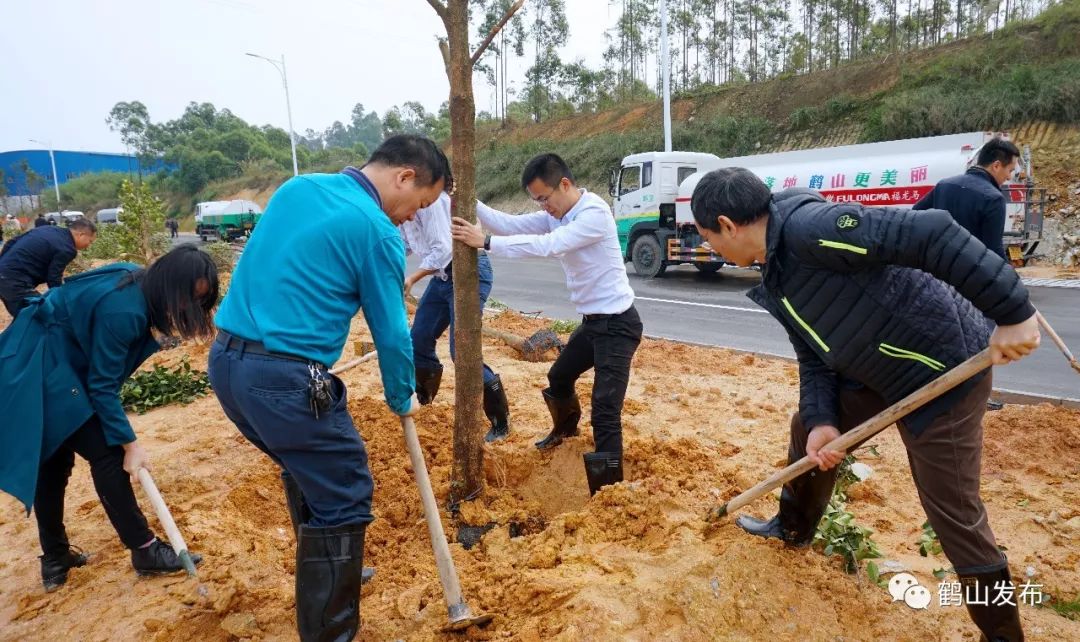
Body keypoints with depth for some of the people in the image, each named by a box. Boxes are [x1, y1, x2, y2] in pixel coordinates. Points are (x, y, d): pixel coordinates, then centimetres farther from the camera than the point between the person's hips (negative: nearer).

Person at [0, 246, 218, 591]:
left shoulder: (138, 283, -3)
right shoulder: (123, 309, -29)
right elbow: (102, 385, -22)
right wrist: (129, 443, -17)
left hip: (44, 361, 9)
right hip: (39, 367, -9)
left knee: (52, 459, 14)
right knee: (105, 452, -6)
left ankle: (55, 559, 25)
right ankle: (144, 550, 3)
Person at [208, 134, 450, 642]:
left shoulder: (296, 187, 14)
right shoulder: (377, 231, -10)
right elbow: (391, 330, -4)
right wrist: (402, 398, 11)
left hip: (225, 360, 9)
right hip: (285, 378, -9)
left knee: (308, 472, 27)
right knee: (343, 498, 5)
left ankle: (327, 574, 47)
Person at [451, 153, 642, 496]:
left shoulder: (595, 213, -22)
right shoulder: (556, 214, 5)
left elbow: (547, 245, -32)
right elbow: (511, 224, -3)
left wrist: (486, 242, -34)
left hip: (617, 323, -9)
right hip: (591, 321, 10)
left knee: (605, 410, -13)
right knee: (558, 378, 28)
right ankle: (565, 430, 57)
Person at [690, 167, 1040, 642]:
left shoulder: (808, 226, -28)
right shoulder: (776, 276, 3)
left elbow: (933, 235, -35)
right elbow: (814, 355, 6)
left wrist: (1013, 313, -32)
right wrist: (822, 421, -7)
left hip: (944, 370, -9)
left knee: (952, 513, 2)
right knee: (806, 429, 20)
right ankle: (794, 528, 44)